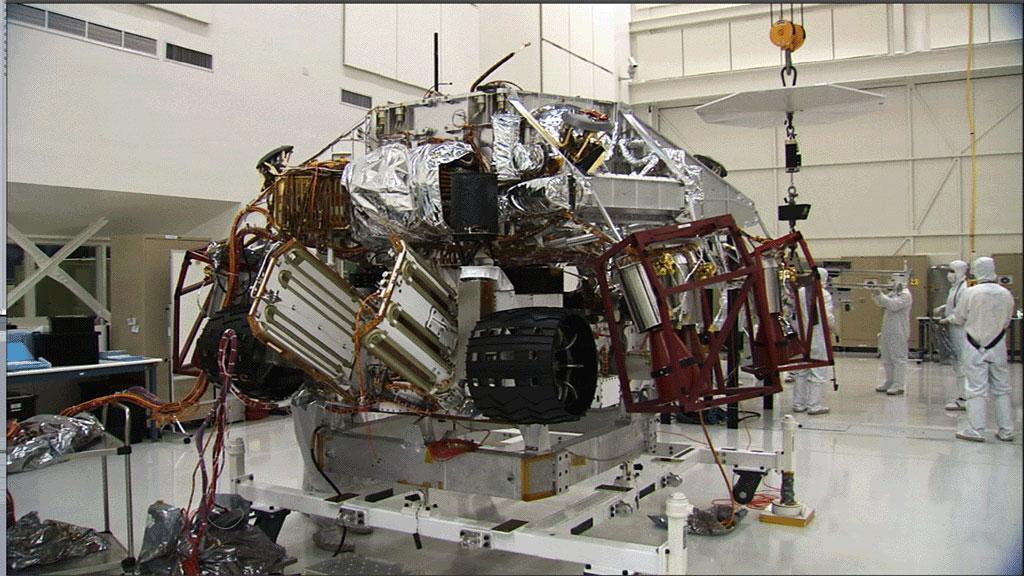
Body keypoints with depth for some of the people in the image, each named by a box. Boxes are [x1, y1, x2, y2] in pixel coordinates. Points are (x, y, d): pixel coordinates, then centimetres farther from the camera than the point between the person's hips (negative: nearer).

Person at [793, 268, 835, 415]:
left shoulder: (800, 292, 2)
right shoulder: (824, 294, -13)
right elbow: (828, 316, -15)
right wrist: (831, 327, 3)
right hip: (818, 336, -5)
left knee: (802, 371, 14)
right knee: (818, 372, 3)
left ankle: (798, 403, 19)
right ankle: (814, 405, 5)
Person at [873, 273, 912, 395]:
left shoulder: (905, 295, -11)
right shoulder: (893, 293, 16)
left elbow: (893, 305, -25)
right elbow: (881, 303, 15)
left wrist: (880, 295, -25)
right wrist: (877, 295, -2)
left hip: (898, 332, -9)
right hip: (888, 331, 9)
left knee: (898, 358, -5)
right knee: (887, 359, 14)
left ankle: (899, 386, -2)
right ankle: (889, 382, 23)